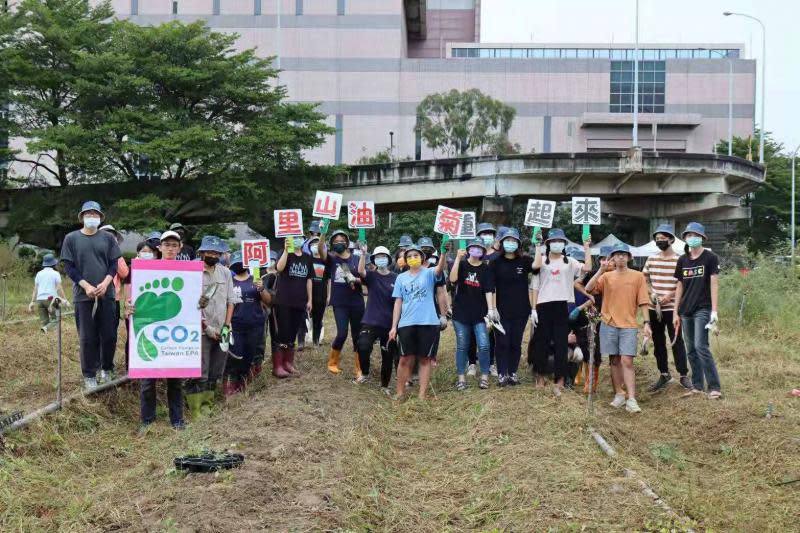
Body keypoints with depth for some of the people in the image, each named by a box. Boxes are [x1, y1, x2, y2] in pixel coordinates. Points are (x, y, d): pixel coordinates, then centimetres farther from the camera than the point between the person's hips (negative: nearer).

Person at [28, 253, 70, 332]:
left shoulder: (39, 274, 15)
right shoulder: (55, 273, 3)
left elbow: (35, 289, 13)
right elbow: (59, 288, -3)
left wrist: (32, 302, 14)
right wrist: (65, 300, -2)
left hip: (39, 299, 4)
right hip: (50, 299, -4)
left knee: (44, 321, 8)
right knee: (54, 318, 0)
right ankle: (46, 328, -27)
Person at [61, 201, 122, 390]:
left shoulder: (108, 238, 8)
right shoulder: (71, 238, 4)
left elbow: (114, 264, 6)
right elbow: (69, 266, 1)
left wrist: (105, 284, -11)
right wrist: (86, 286, -11)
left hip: (106, 294, 1)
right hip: (83, 295, -1)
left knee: (109, 335, 3)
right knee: (88, 337, 1)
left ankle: (107, 369, 21)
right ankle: (89, 375, 10)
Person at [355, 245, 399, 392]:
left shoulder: (396, 279, 1)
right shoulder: (371, 276, 0)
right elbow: (361, 270, -22)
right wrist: (363, 253, -36)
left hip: (389, 324, 1)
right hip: (370, 321, -1)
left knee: (388, 355, 9)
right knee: (363, 347, -22)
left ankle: (385, 385, 27)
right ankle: (365, 373, 5)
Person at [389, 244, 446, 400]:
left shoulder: (428, 273, 2)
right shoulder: (401, 278, 10)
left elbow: (439, 269, -21)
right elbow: (398, 303, 10)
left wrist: (443, 253, -41)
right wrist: (394, 326, 4)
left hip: (428, 323, -2)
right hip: (406, 324, 2)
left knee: (424, 359, 4)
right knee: (406, 359, 3)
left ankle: (422, 395, 8)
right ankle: (400, 392, 16)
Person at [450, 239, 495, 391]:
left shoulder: (486, 269, 4)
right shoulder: (461, 265, 3)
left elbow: (489, 291, -3)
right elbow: (453, 279, -16)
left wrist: (491, 309, -15)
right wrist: (458, 258, -19)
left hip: (480, 313, 0)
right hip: (461, 312, 0)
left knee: (484, 345, -7)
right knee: (462, 347, 5)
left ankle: (484, 377, 6)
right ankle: (461, 378, 12)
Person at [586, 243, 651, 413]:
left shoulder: (638, 276, 3)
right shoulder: (607, 276, 7)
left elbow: (643, 302, 2)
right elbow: (589, 289, -7)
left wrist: (646, 323, -5)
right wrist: (601, 270, -14)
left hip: (628, 325, -2)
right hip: (609, 325, 2)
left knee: (627, 361, -11)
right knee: (614, 361, 9)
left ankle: (631, 400, -13)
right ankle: (619, 395, 20)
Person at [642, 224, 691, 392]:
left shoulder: (679, 260, -6)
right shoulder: (651, 259, 7)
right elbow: (644, 279, 15)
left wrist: (670, 295, -17)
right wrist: (651, 293, -2)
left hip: (673, 308, -5)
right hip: (654, 308, 5)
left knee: (677, 341, -2)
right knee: (658, 342, 10)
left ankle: (683, 375, 7)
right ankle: (664, 374, 21)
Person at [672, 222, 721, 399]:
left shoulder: (710, 258, -4)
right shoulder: (682, 260, 10)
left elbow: (714, 284, -8)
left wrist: (714, 310, -15)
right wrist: (676, 312, 10)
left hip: (702, 309, -6)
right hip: (686, 311, 6)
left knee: (701, 346, -14)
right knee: (691, 350, 8)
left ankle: (715, 387, -11)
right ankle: (697, 386, 15)